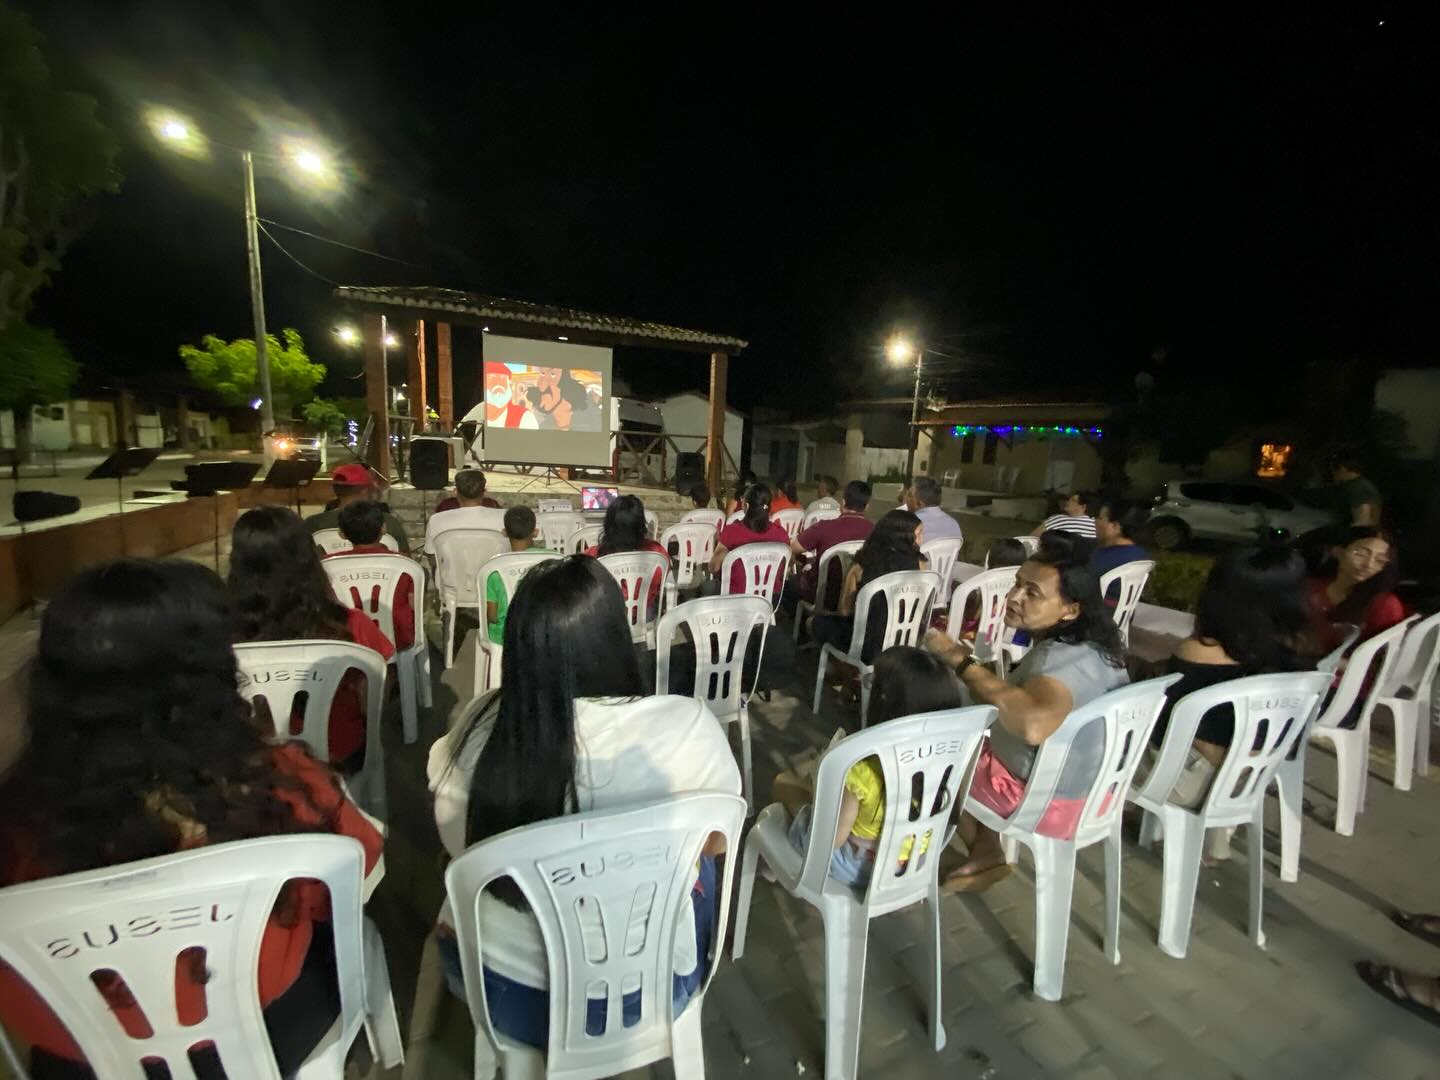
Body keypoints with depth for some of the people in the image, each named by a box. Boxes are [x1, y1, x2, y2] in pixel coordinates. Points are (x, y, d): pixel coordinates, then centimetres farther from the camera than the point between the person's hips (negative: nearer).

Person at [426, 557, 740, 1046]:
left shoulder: (479, 724, -21)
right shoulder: (686, 727, -27)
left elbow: (459, 844, -2)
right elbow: (716, 841, -8)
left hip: (503, 991, 2)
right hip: (647, 995, -1)